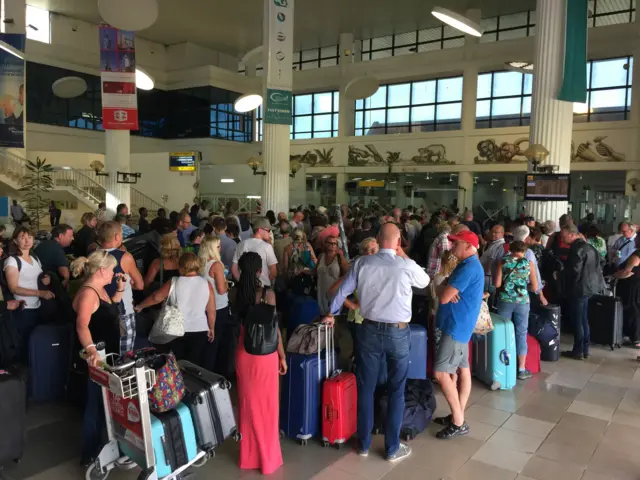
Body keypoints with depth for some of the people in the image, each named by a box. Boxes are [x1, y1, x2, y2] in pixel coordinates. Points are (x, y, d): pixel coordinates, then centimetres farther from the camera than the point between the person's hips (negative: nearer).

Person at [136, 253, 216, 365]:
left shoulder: (174, 283, -7)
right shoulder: (206, 284, -6)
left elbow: (156, 297, 2)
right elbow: (211, 311, -4)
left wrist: (140, 306, 19)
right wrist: (211, 328, 9)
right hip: (200, 331, 0)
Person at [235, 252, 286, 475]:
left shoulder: (237, 294, -5)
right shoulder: (268, 294, -16)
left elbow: (238, 322, 4)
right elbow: (274, 329, -11)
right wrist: (282, 357, -2)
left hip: (243, 353, 4)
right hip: (265, 354, -4)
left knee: (247, 403, 17)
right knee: (266, 405, 9)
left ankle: (248, 455, 31)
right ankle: (267, 457, 21)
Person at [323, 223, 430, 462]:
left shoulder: (362, 263, -5)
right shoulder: (406, 266, -12)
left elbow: (342, 291, 6)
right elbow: (425, 282, 10)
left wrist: (331, 314, 23)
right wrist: (404, 256, 11)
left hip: (370, 330, 2)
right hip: (398, 333, -2)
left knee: (365, 388, 14)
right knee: (396, 391, 12)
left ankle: (364, 444, 26)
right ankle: (392, 448, 22)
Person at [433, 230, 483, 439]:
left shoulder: (468, 268, -21)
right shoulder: (469, 265, 15)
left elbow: (443, 297, -24)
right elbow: (445, 289, 13)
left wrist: (441, 289, -1)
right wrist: (445, 288, -11)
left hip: (457, 326, -11)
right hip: (460, 324, 11)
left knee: (441, 373, -9)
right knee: (462, 369, 13)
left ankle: (458, 422, -3)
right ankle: (458, 415, 21)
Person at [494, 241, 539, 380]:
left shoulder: (503, 261, -1)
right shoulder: (529, 263, 0)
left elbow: (496, 284, -7)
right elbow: (534, 287, 1)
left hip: (505, 300, 1)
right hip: (522, 302, 0)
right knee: (521, 334, 8)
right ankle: (521, 370, 13)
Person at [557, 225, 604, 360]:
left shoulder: (577, 248, -18)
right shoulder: (587, 246, 13)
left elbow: (574, 270, -24)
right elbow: (591, 267, 17)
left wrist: (559, 275, -9)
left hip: (579, 288, -10)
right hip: (587, 286, 10)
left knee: (577, 320, -1)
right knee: (583, 319, 16)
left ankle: (578, 351, 5)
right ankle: (585, 349, 22)